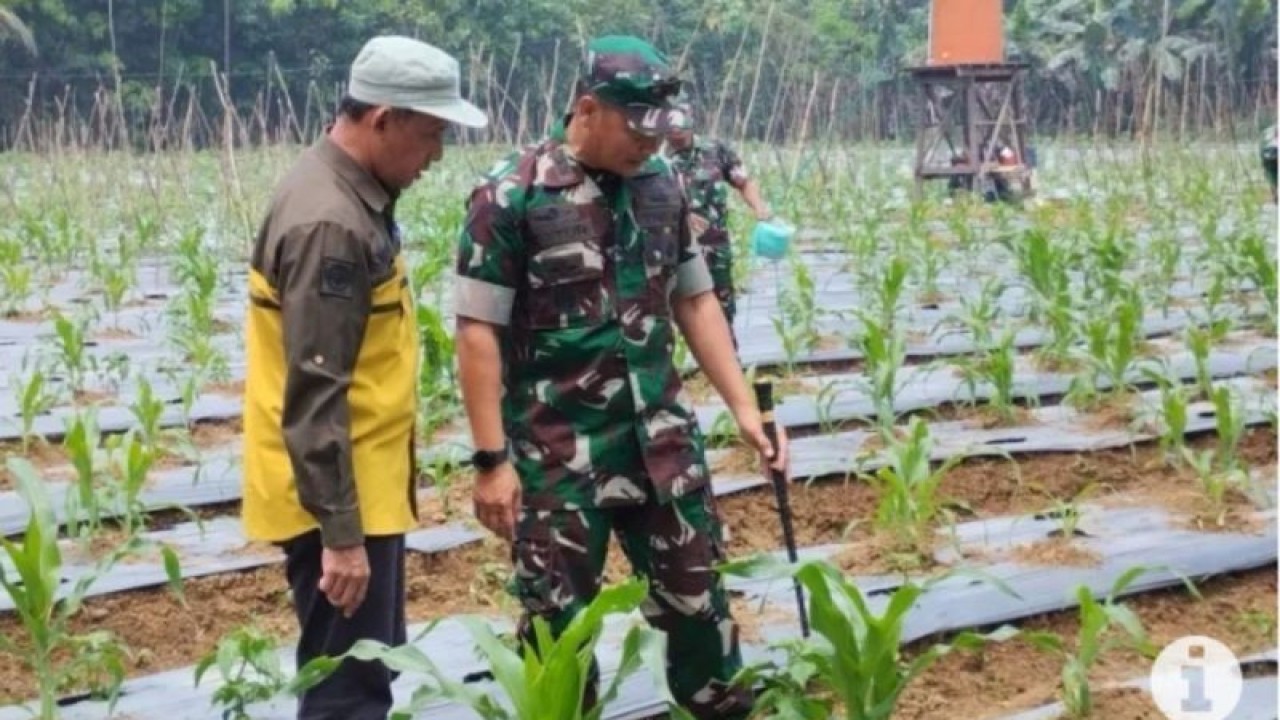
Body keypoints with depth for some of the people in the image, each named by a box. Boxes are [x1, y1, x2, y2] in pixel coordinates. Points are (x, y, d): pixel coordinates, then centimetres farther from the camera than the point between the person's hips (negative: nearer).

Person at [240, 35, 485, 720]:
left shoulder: (350, 190, 8)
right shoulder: (330, 222, -23)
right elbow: (314, 393, -25)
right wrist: (341, 532, -24)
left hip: (360, 484, 10)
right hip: (338, 498, -10)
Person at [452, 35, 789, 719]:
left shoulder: (661, 183, 4)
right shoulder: (510, 196, -13)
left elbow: (694, 299, 12)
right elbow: (478, 331, -12)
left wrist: (745, 408, 7)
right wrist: (491, 460, -14)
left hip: (660, 437, 5)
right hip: (558, 452, -5)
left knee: (696, 595, 15)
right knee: (559, 620, 7)